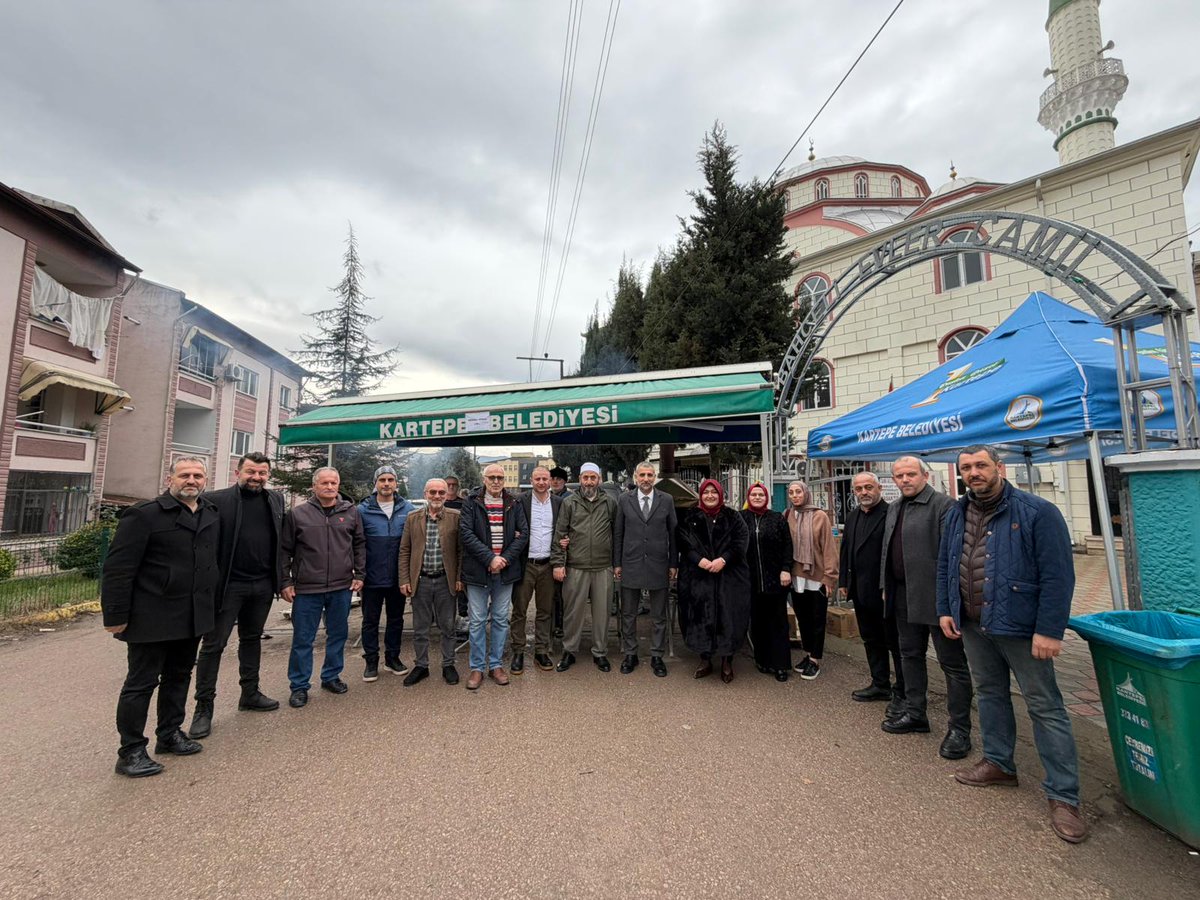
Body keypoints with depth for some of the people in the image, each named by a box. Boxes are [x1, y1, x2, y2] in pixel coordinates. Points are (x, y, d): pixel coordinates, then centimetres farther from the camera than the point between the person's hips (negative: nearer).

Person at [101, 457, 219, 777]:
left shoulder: (212, 516, 8)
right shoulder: (144, 514, -12)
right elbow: (118, 568, -13)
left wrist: (213, 604, 13)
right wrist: (116, 616, -15)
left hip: (193, 617, 6)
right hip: (152, 617, -6)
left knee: (179, 677, 19)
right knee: (141, 682, 6)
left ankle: (170, 734, 35)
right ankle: (131, 751, 21)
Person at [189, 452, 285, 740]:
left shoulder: (276, 499, 7)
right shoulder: (216, 500, -8)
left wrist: (281, 579, 8)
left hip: (263, 585, 5)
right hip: (228, 585, -5)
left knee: (252, 639, 18)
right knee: (213, 644, 5)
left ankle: (250, 694, 31)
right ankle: (204, 706, 18)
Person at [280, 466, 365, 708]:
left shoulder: (351, 512, 4)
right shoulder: (298, 514, -1)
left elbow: (359, 545, 9)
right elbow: (285, 550, 3)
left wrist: (359, 574, 4)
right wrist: (285, 582, -1)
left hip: (342, 588, 2)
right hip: (306, 588, -2)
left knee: (338, 635, 14)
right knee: (302, 639, 8)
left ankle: (331, 676, 31)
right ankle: (299, 686, 23)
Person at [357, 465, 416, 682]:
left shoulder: (408, 509, -2)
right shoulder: (363, 510, -5)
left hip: (398, 577, 1)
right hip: (372, 577, -1)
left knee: (396, 619, 15)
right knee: (370, 620, 10)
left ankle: (392, 657, 31)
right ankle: (371, 661, 25)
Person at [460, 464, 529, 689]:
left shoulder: (514, 505, 6)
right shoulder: (471, 503, -1)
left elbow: (523, 534, 1)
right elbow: (466, 533, -10)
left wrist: (505, 558, -11)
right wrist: (490, 558, -16)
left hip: (505, 570, 2)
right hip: (478, 570, -2)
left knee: (501, 620, 11)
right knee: (477, 621, 6)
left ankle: (496, 665, 24)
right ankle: (477, 668, 19)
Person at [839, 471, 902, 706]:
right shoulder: (852, 516, 11)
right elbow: (845, 550, 15)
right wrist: (843, 582, 13)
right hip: (861, 590, 8)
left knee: (895, 642, 6)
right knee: (871, 640, 18)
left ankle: (903, 691, 21)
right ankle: (880, 685, 31)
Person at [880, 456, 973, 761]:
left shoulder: (943, 505, -12)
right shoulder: (894, 509, 12)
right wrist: (886, 586, 16)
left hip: (935, 596, -8)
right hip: (904, 596, 8)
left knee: (952, 662, 5)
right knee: (910, 655, 18)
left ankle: (959, 729, 17)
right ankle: (915, 714, 32)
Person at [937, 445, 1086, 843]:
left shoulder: (1037, 512, -13)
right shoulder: (956, 515, 6)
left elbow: (1058, 576, -15)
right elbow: (945, 567, 13)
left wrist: (1049, 630, -18)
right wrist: (945, 610, 8)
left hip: (1021, 628, -6)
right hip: (973, 626, 6)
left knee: (1045, 707, 3)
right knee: (990, 694, 19)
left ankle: (1063, 795, 17)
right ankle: (998, 763, 35)